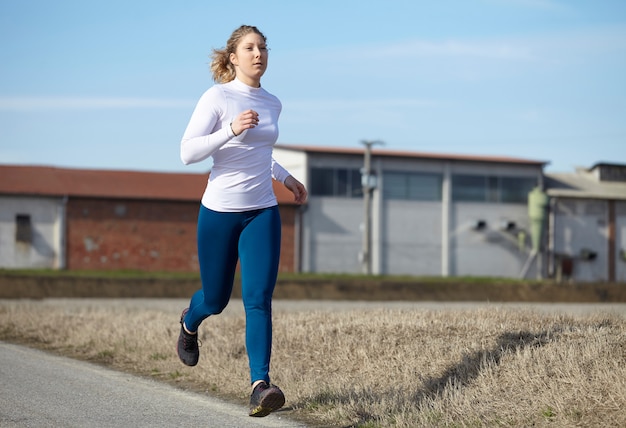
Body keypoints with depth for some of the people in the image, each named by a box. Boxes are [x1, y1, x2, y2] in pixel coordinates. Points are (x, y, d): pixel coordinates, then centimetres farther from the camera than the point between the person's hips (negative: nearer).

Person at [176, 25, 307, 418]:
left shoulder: (272, 104, 9)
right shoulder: (217, 98, -9)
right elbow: (188, 153, -17)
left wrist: (286, 178, 25)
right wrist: (232, 129, -27)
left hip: (262, 212, 3)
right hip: (219, 212, -3)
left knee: (259, 299, -13)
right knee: (215, 300, 12)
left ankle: (260, 386, -19)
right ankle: (190, 323, 48)